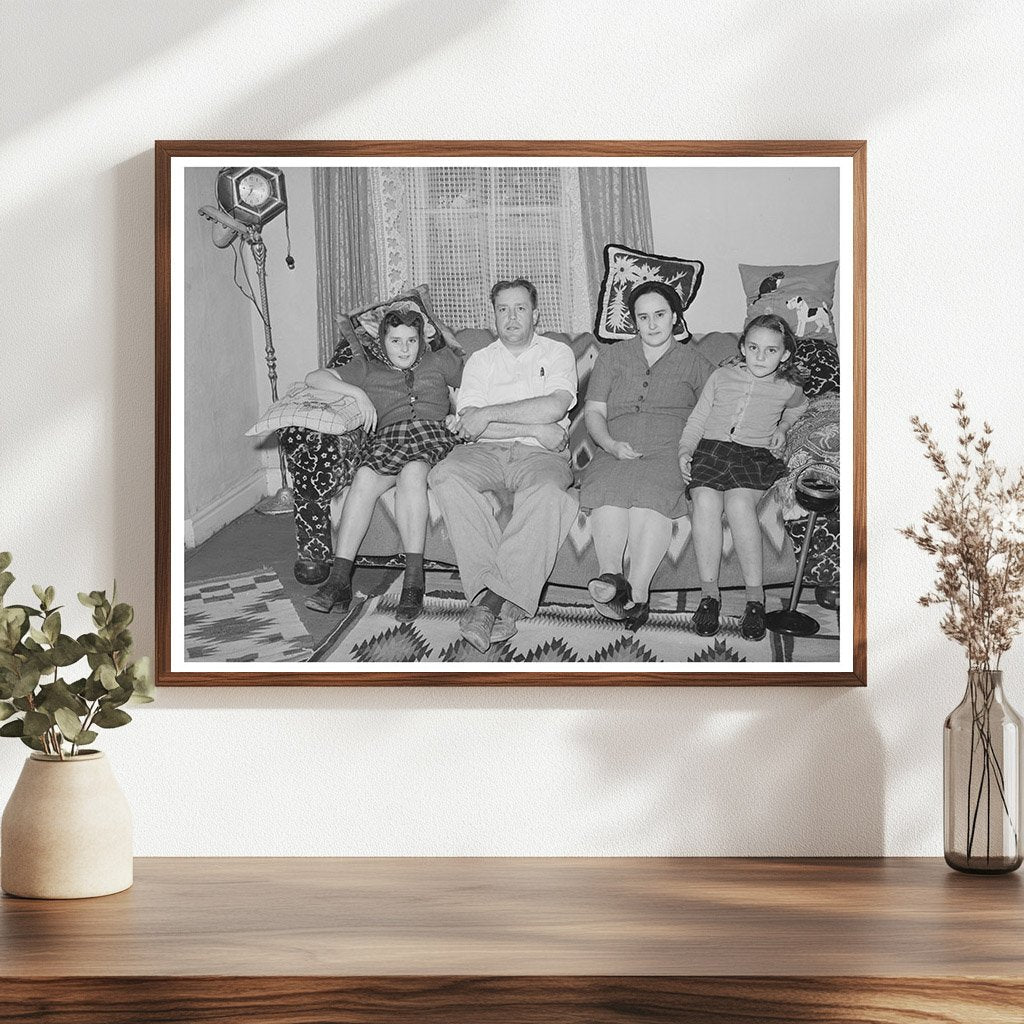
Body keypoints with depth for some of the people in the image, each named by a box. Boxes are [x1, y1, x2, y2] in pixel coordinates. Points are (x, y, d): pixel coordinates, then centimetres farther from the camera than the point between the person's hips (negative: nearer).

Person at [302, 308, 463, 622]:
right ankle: (339, 579, -39)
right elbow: (315, 378, 16)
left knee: (411, 473, -37)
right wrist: (357, 393, 1)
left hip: (434, 434, -1)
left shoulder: (439, 361, 27)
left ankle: (413, 581, -44)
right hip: (388, 436, 1)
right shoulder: (367, 369, 25)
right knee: (365, 477, -33)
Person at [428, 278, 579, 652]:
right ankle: (503, 606, -40)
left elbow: (556, 406, -8)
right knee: (445, 474, -31)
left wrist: (490, 414, -8)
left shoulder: (558, 353, 13)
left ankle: (493, 599, -43)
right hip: (485, 453, 2)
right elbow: (467, 426, 2)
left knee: (546, 490, -38)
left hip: (539, 454, -2)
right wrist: (533, 429, -7)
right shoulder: (479, 361, 18)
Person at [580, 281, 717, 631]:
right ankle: (612, 575, -51)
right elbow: (594, 411, 15)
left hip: (671, 453, -2)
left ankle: (637, 590, -49)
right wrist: (612, 444, -5)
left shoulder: (695, 363, 20)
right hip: (617, 452, 2)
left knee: (650, 493, -37)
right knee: (609, 489, -35)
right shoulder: (612, 356, 24)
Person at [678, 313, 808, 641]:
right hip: (710, 449, 1)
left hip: (756, 455, -1)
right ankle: (708, 592, -27)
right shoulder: (721, 376, 16)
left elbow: (800, 407, 40)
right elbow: (697, 419, 18)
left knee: (739, 501, -34)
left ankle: (755, 597, -31)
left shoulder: (787, 389, 15)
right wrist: (685, 450, 3)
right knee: (706, 499, -32)